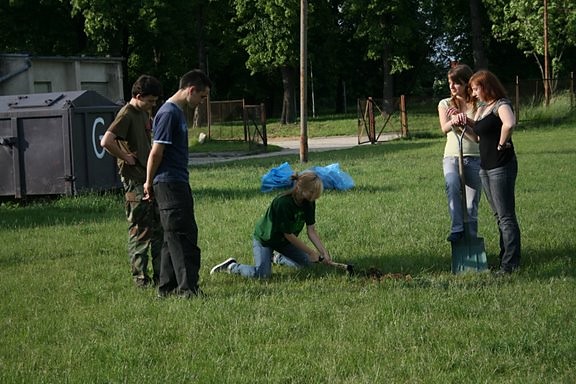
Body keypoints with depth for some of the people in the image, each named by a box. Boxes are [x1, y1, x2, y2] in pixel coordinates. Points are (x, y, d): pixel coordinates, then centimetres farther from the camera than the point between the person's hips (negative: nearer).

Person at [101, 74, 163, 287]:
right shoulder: (127, 115, -15)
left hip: (151, 177, 9)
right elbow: (106, 142, -28)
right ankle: (140, 277, 2)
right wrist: (126, 158, -18)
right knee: (140, 230, -4)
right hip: (135, 180, -9)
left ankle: (160, 274, 18)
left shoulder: (145, 113, 13)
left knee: (159, 228, 11)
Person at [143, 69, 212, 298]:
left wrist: (151, 182, 19)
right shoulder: (169, 113, -15)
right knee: (183, 237, -10)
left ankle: (167, 287, 18)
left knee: (175, 237, 12)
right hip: (169, 184, -10)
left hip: (178, 184, 10)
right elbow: (156, 152, -16)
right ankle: (187, 288, -10)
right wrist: (149, 182, -7)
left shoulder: (178, 112, 17)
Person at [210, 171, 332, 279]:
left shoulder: (309, 203, -12)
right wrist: (311, 252, -22)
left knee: (306, 262, 0)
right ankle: (231, 266, 0)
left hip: (283, 240, 8)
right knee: (262, 274, -25)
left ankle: (277, 258, 25)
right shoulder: (283, 202, -34)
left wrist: (324, 253, -19)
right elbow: (288, 235, -28)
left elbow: (311, 231, -8)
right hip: (264, 238, -8)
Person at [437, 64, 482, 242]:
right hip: (452, 155, 0)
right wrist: (453, 122, -31)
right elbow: (444, 128, -7)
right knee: (452, 184, -31)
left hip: (475, 156, 0)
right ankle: (457, 228, -32)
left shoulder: (478, 104, 6)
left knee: (472, 203, 0)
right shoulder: (445, 104, 10)